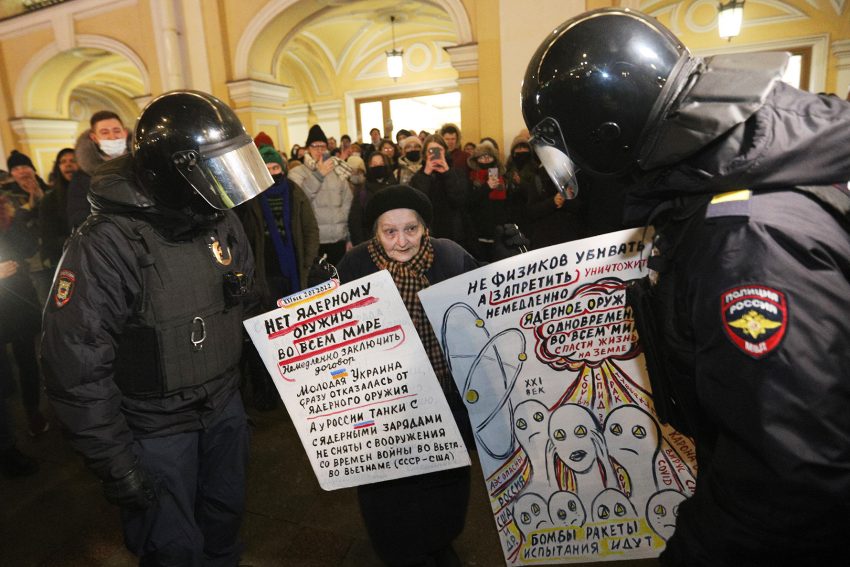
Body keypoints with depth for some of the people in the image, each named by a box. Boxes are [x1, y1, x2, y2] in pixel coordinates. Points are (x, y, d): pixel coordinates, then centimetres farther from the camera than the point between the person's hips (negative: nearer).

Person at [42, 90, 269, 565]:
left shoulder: (222, 222, -4)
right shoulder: (107, 246, -24)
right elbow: (76, 363, -21)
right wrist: (114, 460, -17)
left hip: (224, 405, 6)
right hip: (155, 424, -5)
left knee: (226, 514, 26)